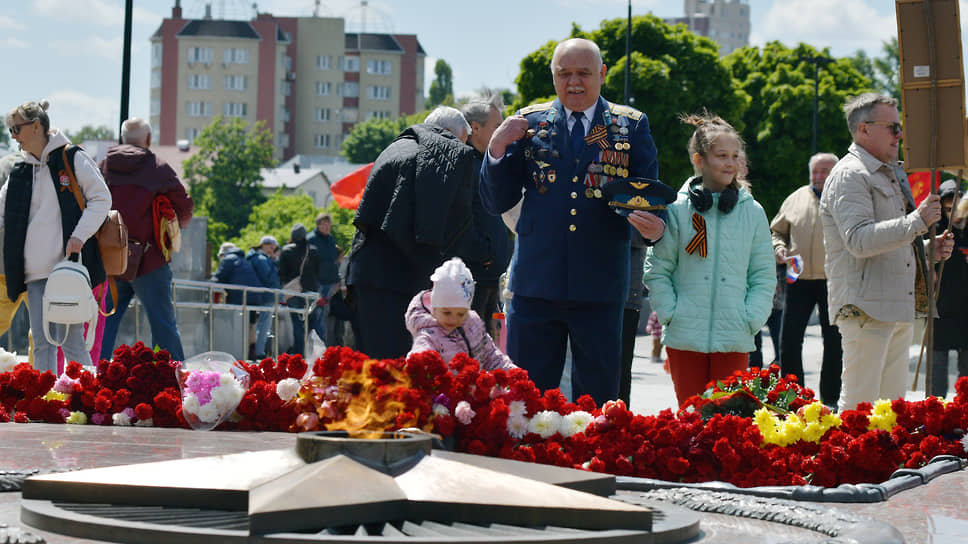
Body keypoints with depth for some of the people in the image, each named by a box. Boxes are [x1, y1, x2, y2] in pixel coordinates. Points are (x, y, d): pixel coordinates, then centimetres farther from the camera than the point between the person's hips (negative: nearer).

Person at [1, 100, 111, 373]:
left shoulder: (72, 158, 0)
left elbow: (101, 199, -1)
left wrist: (79, 236, -13)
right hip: (35, 271, 6)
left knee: (71, 341, -8)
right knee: (42, 343, 2)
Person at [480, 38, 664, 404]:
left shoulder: (631, 126, 6)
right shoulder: (528, 123, 7)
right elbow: (496, 203, 8)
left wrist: (655, 227, -17)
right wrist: (497, 150, -9)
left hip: (600, 286, 0)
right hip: (536, 286, 0)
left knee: (598, 402, 5)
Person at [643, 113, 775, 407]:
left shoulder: (752, 212, 7)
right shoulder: (678, 209, 1)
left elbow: (764, 275, 10)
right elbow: (657, 270, 4)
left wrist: (751, 319, -1)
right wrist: (670, 314, -6)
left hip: (734, 339, 1)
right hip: (685, 338, -1)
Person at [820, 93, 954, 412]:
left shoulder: (889, 175, 23)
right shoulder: (849, 176, -9)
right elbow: (860, 240, -23)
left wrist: (930, 248, 13)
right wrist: (917, 221, -20)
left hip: (899, 308, 10)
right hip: (866, 308, -10)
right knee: (858, 406, -10)